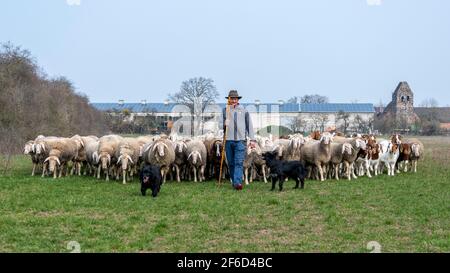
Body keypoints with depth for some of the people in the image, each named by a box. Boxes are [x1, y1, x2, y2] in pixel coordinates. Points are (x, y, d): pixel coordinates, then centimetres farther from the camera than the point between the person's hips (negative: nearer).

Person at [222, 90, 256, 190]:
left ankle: (238, 182, -20)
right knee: (231, 163, 6)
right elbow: (222, 124, 15)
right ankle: (234, 181, 17)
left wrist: (252, 139, 5)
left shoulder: (244, 111, 9)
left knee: (239, 163, -12)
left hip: (240, 140, -2)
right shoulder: (225, 110, 10)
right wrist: (224, 124, -9)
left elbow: (249, 125, 11)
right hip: (228, 140, 2)